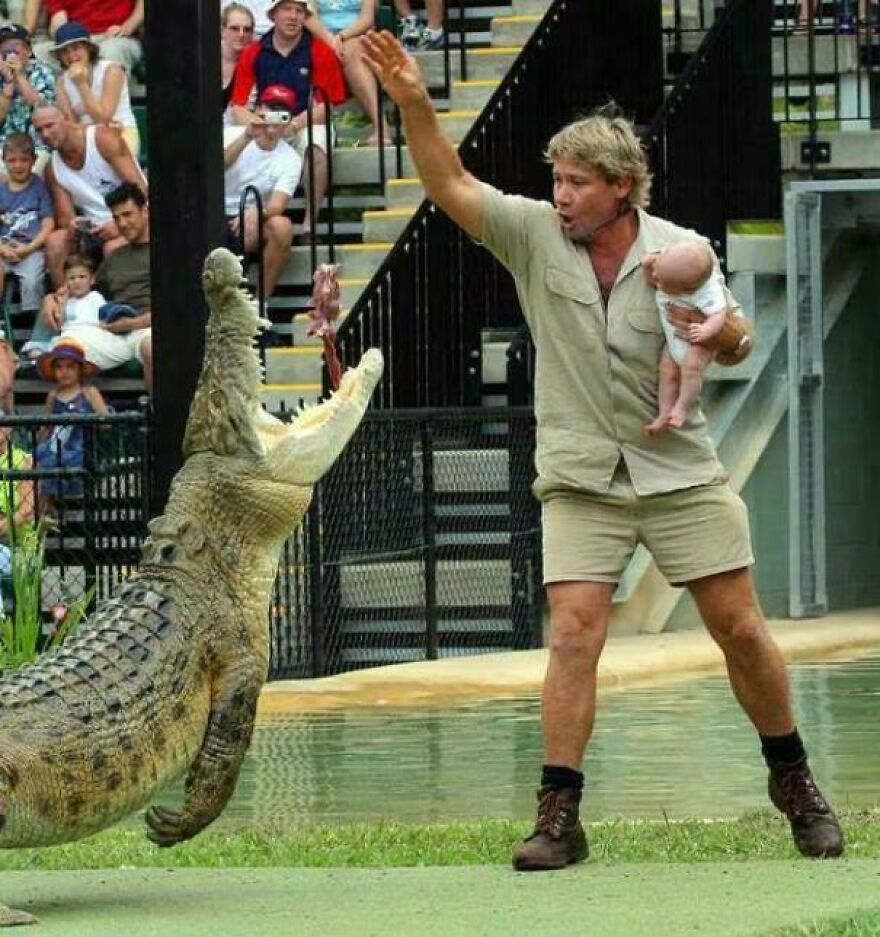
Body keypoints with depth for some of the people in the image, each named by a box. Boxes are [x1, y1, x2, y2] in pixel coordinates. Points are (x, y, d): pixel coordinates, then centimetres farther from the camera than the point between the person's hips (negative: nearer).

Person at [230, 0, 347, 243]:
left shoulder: (319, 52, -5)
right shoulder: (253, 54, 1)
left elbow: (326, 106, -7)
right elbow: (238, 109, -2)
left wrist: (293, 125, -23)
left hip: (307, 125, -2)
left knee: (316, 149, -35)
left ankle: (309, 225, -27)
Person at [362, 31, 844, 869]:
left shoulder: (679, 251, -4)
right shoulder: (535, 234, -4)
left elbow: (733, 338, 4)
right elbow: (449, 186, -10)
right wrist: (412, 104, -24)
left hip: (680, 472, 0)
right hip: (580, 480, 0)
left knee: (740, 628, 4)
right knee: (573, 634, -12)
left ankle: (794, 782, 22)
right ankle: (558, 815, -10)